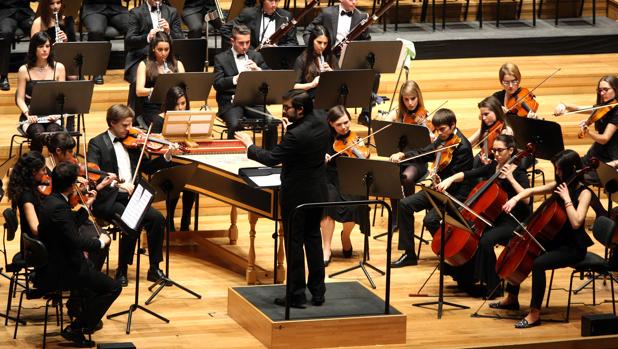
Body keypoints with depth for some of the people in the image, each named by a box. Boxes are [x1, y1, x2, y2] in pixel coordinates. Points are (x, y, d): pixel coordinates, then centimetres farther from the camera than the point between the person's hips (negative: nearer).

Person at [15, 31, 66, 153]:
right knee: (38, 135, -32)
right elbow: (20, 99, 1)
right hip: (31, 117, -1)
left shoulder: (58, 68, 5)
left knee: (53, 133, -32)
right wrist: (28, 114, -18)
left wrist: (57, 113, -15)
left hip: (52, 116, 1)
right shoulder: (24, 70, 1)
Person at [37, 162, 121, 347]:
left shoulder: (50, 201, 5)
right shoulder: (59, 207, -26)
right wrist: (100, 242, -15)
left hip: (51, 264, 11)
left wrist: (86, 206, 19)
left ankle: (76, 308, 47)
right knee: (113, 288, -9)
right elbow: (75, 241, -30)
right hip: (59, 272, -11)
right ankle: (76, 329, -2)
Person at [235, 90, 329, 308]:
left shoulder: (296, 135, -28)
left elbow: (271, 159, -21)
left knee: (294, 243, 3)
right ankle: (318, 292, 21)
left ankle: (296, 295, 8)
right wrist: (291, 125, 9)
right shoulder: (320, 120, -2)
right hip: (318, 192, 8)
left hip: (297, 195, -8)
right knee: (313, 239, 17)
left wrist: (249, 146, -7)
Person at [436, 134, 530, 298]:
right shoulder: (492, 167, 10)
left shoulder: (518, 173, -7)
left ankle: (493, 287, -19)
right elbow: (467, 174, 2)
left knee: (485, 241, -32)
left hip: (511, 223, -6)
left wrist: (510, 178, -25)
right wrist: (450, 179, -15)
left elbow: (526, 199, -21)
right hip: (491, 218, 6)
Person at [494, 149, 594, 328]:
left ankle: (535, 314, -25)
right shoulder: (558, 185, 5)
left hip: (573, 247, -9)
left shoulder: (584, 193, -16)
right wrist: (515, 198, -5)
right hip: (555, 240, 9)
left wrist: (566, 198, -26)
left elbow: (576, 223, -29)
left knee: (538, 264, -32)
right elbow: (532, 191, 14)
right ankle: (512, 298, 26)